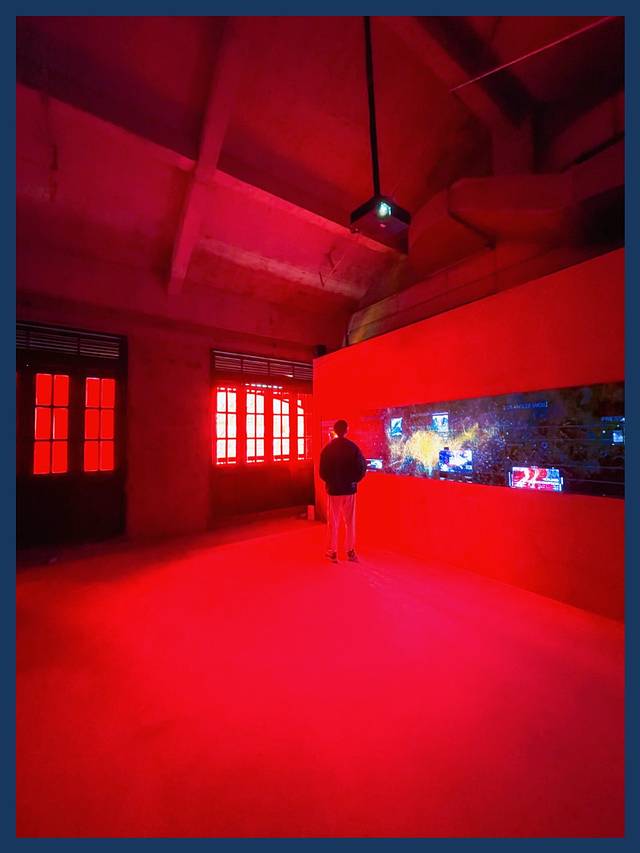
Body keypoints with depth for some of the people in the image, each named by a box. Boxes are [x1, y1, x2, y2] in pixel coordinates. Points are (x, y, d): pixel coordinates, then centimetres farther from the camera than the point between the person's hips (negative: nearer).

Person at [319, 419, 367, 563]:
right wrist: (354, 480, 6)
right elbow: (362, 467, -10)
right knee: (350, 522, 12)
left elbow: (322, 471, -3)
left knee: (333, 522, 11)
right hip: (349, 489, 0)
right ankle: (350, 551, 19)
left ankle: (333, 552, 18)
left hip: (333, 490, 0)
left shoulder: (328, 448, -6)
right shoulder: (353, 447, -7)